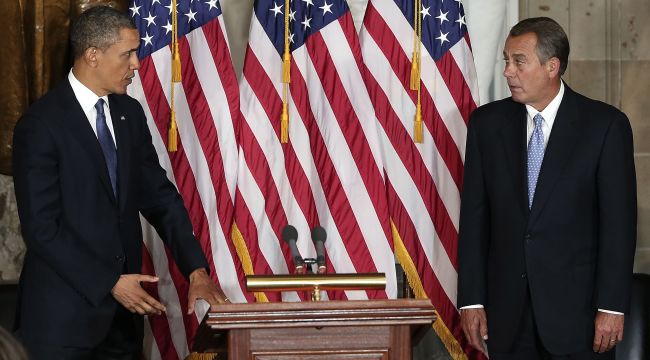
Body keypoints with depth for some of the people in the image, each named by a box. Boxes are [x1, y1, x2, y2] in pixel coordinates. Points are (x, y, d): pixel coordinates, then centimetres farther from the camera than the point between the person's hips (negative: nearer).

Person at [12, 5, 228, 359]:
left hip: (122, 310, 6)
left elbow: (159, 195, 9)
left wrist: (196, 269, -2)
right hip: (64, 313, -6)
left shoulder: (130, 113, 8)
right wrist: (109, 283, -16)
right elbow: (42, 228, -15)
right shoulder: (40, 125, -12)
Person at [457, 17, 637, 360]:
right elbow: (474, 215, 4)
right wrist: (471, 299, -1)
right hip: (507, 311, 3)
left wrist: (612, 306, -9)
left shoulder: (605, 124, -4)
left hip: (576, 306, -2)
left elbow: (619, 220, -5)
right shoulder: (487, 123, 4)